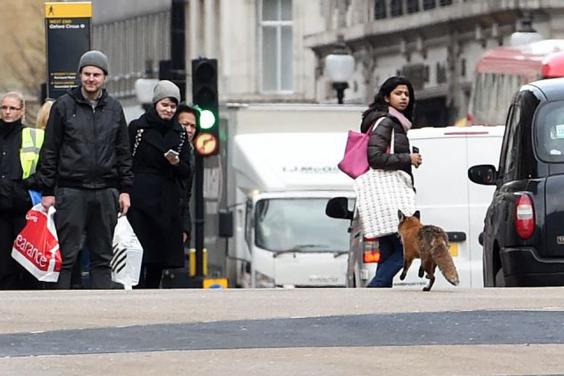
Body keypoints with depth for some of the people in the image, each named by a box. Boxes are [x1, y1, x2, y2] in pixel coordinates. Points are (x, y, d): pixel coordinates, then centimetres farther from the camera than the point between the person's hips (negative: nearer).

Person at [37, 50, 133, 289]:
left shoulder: (114, 109, 11)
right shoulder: (64, 106, 1)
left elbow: (123, 152, 15)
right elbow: (50, 151, 1)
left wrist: (125, 189, 7)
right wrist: (48, 191, -4)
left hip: (105, 192, 3)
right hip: (71, 190, -3)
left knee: (103, 257, 6)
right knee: (66, 255, -5)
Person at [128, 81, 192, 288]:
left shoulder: (179, 133, 13)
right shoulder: (137, 127, 0)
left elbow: (187, 172, 12)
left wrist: (177, 163, -9)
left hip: (168, 203, 5)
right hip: (140, 200, -5)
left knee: (160, 259, 5)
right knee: (139, 255, -11)